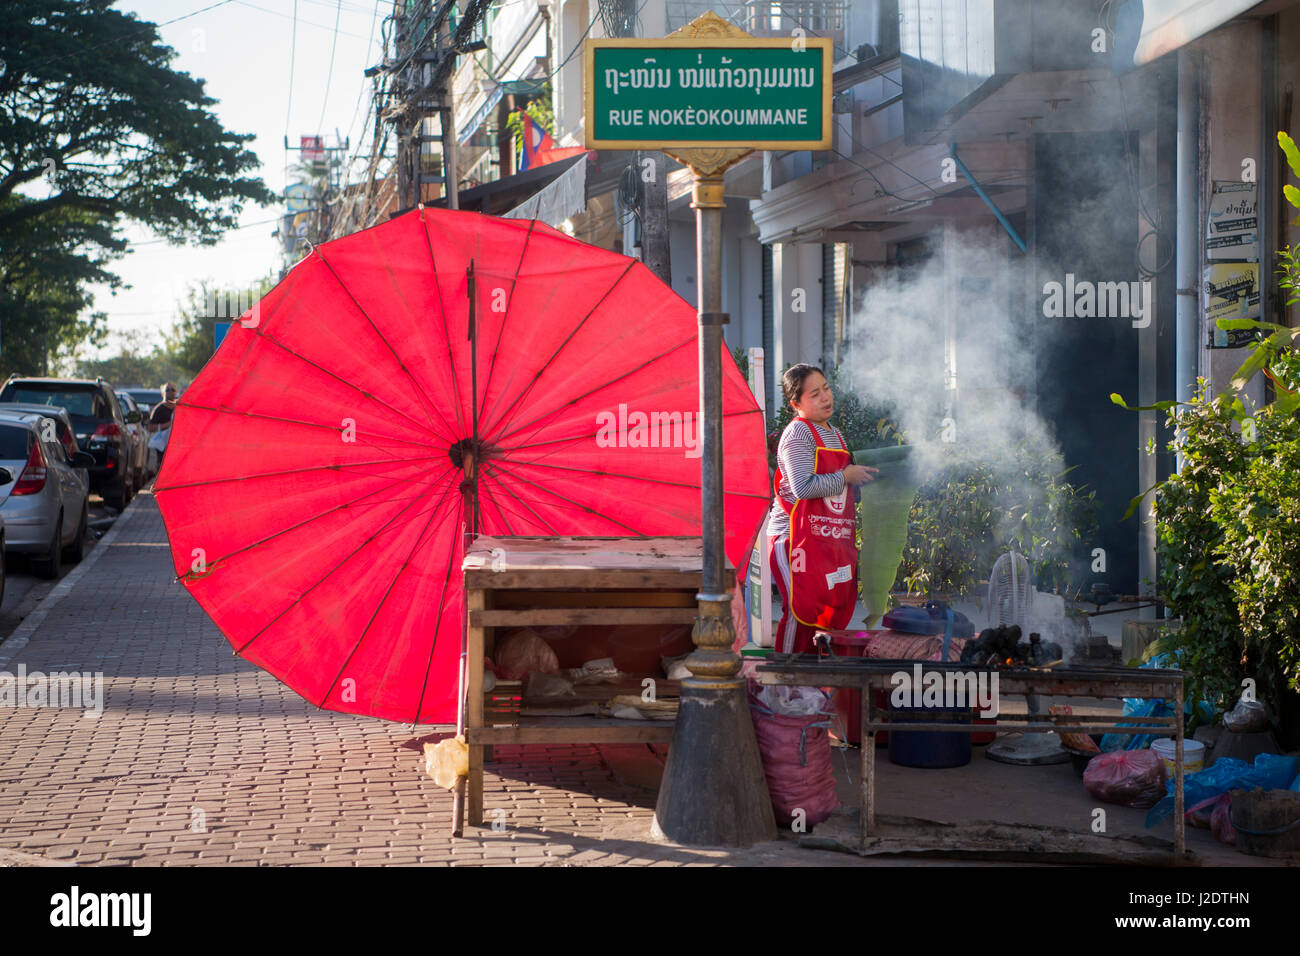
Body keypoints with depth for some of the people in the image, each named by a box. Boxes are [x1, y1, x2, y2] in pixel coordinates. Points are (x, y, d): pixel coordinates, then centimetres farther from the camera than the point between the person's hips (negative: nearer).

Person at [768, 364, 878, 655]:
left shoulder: (835, 434, 18)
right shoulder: (797, 433, -10)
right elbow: (803, 487, -22)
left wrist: (862, 475, 13)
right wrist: (845, 476, -13)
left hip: (833, 538, 9)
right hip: (798, 537, -9)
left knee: (837, 607, 8)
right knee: (801, 608, -11)